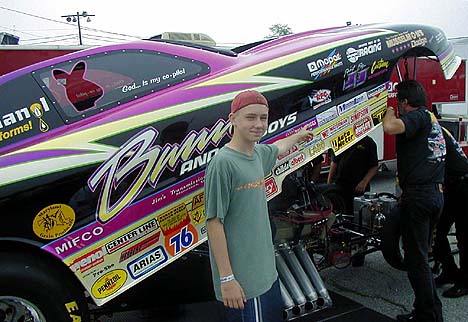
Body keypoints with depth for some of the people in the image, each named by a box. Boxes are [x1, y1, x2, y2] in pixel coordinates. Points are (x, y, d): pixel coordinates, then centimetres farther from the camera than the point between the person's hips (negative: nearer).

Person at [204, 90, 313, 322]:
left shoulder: (258, 153, 5)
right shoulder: (223, 163, -18)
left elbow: (277, 148, 30)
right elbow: (214, 222, -18)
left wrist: (298, 136, 48)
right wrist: (227, 278, -18)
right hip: (242, 281, -8)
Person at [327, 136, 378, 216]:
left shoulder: (369, 142, 1)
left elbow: (374, 166, -3)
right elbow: (334, 162, 12)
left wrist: (364, 182, -16)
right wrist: (329, 182, 5)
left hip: (358, 186, -2)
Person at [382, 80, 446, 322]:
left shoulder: (418, 116, -9)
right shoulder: (433, 121, 20)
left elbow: (390, 128, -30)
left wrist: (389, 113, -7)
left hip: (418, 196, -10)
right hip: (436, 193, 10)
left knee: (416, 259, -2)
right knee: (421, 256, 17)